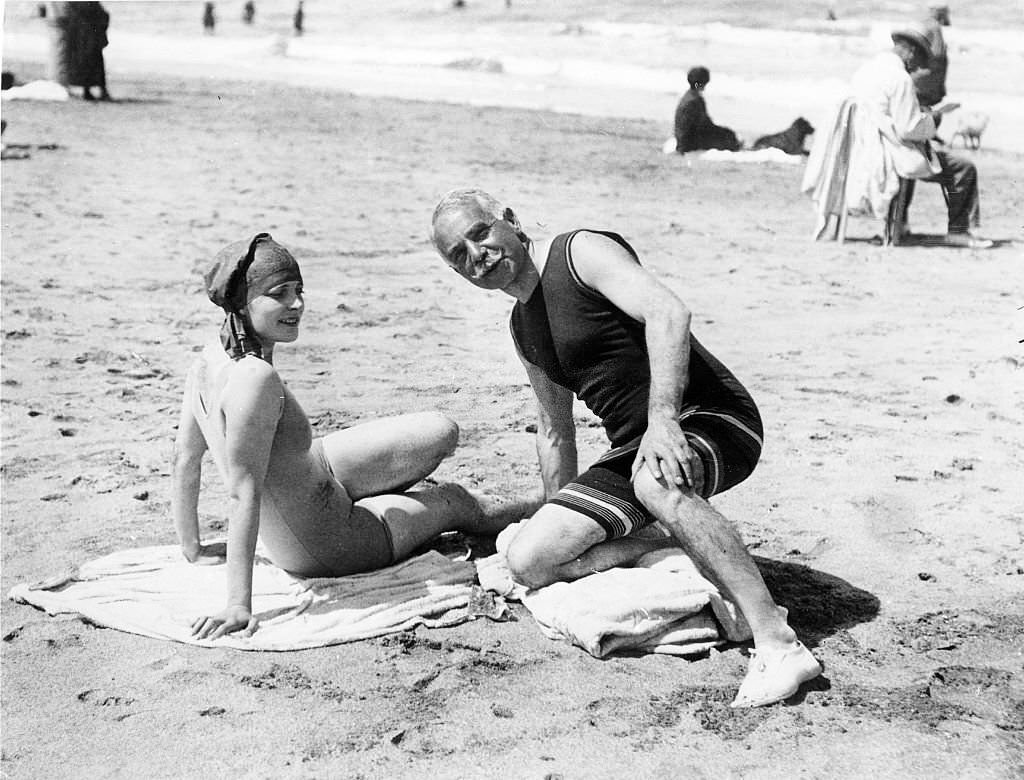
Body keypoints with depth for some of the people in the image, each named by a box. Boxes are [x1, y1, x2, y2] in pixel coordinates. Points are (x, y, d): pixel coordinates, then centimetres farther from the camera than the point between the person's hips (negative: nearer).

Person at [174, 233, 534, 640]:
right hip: (322, 550, -7)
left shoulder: (210, 357, -9)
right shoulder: (256, 378, -36)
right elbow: (245, 493, -35)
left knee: (441, 432, 13)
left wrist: (193, 547, 12)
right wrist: (238, 604, -33)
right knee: (454, 499, 17)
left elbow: (184, 461, 1)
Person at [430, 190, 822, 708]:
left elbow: (668, 314, -24)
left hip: (712, 417, -7)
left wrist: (663, 420, -34)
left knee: (656, 483, -42)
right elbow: (555, 432, 26)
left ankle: (778, 644, -36)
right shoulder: (523, 329, 18)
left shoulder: (581, 252, -7)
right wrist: (560, 519, 27)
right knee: (529, 561, -10)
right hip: (635, 451, 8)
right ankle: (698, 547, -5)